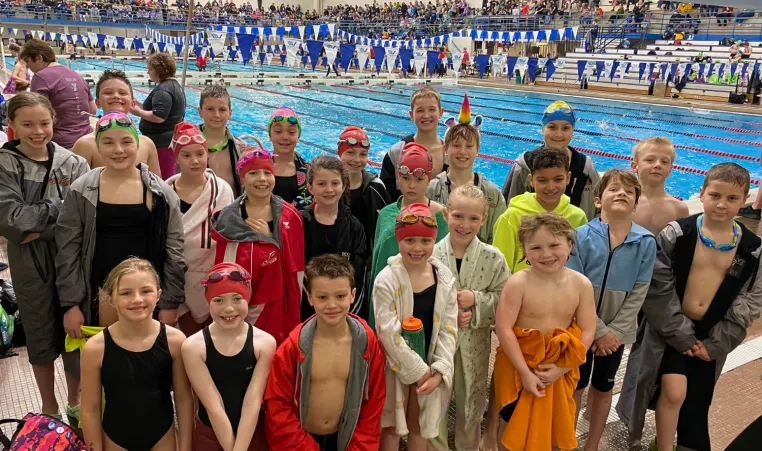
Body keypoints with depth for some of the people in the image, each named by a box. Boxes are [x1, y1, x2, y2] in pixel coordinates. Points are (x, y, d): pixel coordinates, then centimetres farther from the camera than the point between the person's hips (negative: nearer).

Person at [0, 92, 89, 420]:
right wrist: (61, 208, -17)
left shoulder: (73, 164, -4)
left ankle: (75, 403, 35)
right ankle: (49, 410, 36)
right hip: (30, 268, 0)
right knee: (41, 338, 15)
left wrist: (38, 228, -17)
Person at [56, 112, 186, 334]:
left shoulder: (161, 192, -3)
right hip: (101, 293, 0)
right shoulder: (81, 191, -1)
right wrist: (70, 304, -2)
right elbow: (67, 251, 1)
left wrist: (170, 304, -2)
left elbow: (174, 251, -1)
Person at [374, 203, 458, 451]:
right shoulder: (386, 280, -17)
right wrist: (418, 370, -16)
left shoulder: (445, 278, -5)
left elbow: (448, 329, -3)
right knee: (391, 424, 13)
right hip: (396, 365, -3)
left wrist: (439, 371, -12)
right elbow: (389, 333, -19)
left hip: (429, 369, 3)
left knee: (421, 424, 20)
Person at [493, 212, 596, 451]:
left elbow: (587, 331, -6)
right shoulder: (518, 283, -20)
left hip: (560, 368, 3)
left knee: (556, 426, 21)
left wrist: (562, 367, -13)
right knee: (513, 426, 14)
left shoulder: (581, 284, -10)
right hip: (519, 364, -3)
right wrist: (525, 372, -19)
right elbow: (503, 329, -20)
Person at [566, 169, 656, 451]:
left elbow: (638, 293, -6)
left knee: (603, 388, 18)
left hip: (616, 331, 2)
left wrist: (614, 330, -12)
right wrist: (598, 330, -15)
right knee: (575, 386, 13)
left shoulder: (646, 242, -9)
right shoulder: (582, 236, -14)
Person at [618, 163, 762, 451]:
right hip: (669, 328, -3)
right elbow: (659, 290, -12)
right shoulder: (676, 234, -11)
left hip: (712, 336, 3)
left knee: (696, 405, 9)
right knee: (674, 391, -16)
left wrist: (715, 343, -6)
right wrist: (682, 335, -13)